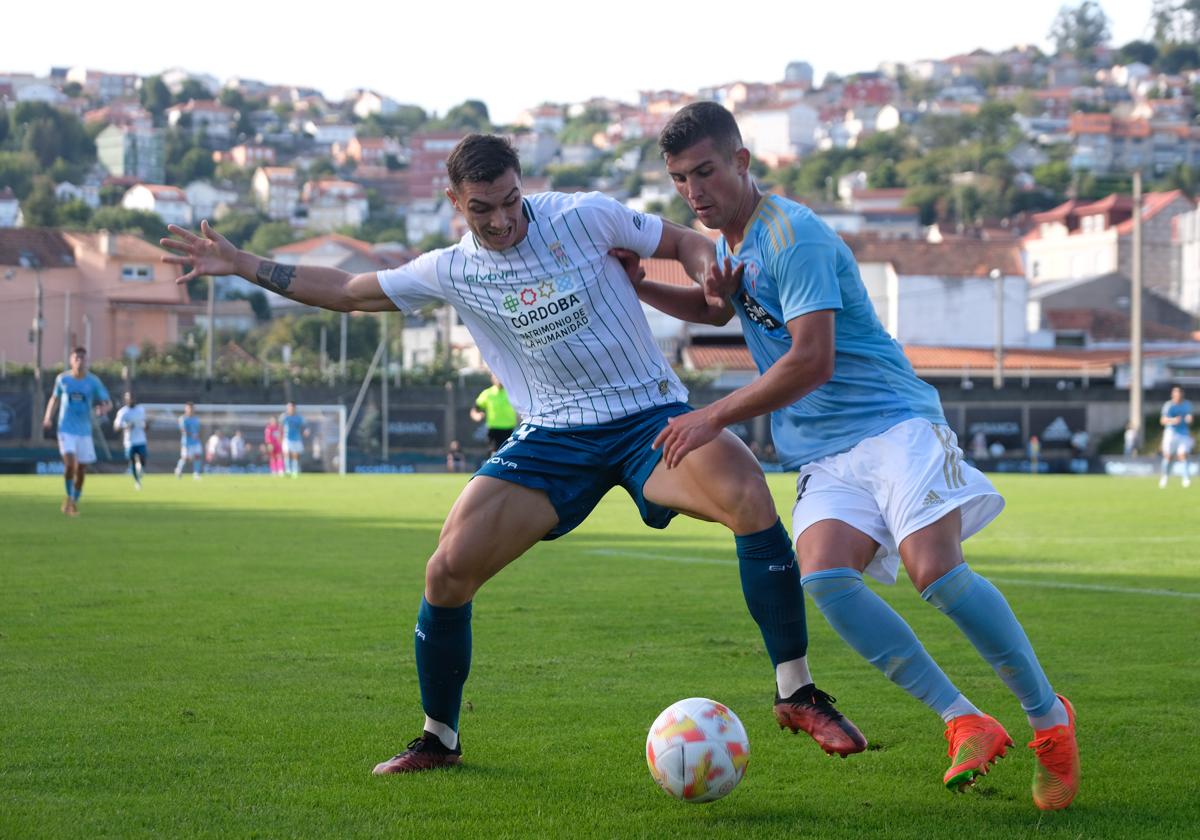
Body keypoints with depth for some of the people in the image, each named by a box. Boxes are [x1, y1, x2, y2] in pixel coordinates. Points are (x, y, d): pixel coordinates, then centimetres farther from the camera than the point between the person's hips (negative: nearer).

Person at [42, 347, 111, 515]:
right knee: (69, 463, -19)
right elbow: (54, 398, 17)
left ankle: (75, 501, 26)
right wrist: (48, 416, 3)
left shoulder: (93, 381, -2)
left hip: (84, 430, 1)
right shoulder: (62, 379, 1)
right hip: (66, 429, -1)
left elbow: (108, 403, -1)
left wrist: (103, 409, -24)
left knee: (81, 469, 5)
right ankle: (69, 496, 2)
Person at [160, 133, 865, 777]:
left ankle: (797, 693, -20)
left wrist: (709, 275, -16)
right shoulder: (451, 271, 4)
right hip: (554, 436, 3)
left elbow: (682, 242, 7)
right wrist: (244, 266, 13)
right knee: (449, 571, -10)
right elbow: (349, 291, 15)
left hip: (650, 415, -3)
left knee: (748, 493, -32)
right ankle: (439, 738, 15)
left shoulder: (586, 216, -4)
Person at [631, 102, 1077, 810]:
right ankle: (967, 724, -17)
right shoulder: (732, 241, 17)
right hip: (825, 457, 7)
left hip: (894, 424, -7)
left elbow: (810, 361, -20)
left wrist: (712, 419, -16)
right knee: (823, 575, -22)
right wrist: (639, 287, 25)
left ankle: (1050, 717, -6)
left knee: (935, 569, -26)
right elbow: (715, 307, 42)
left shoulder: (792, 234, -12)